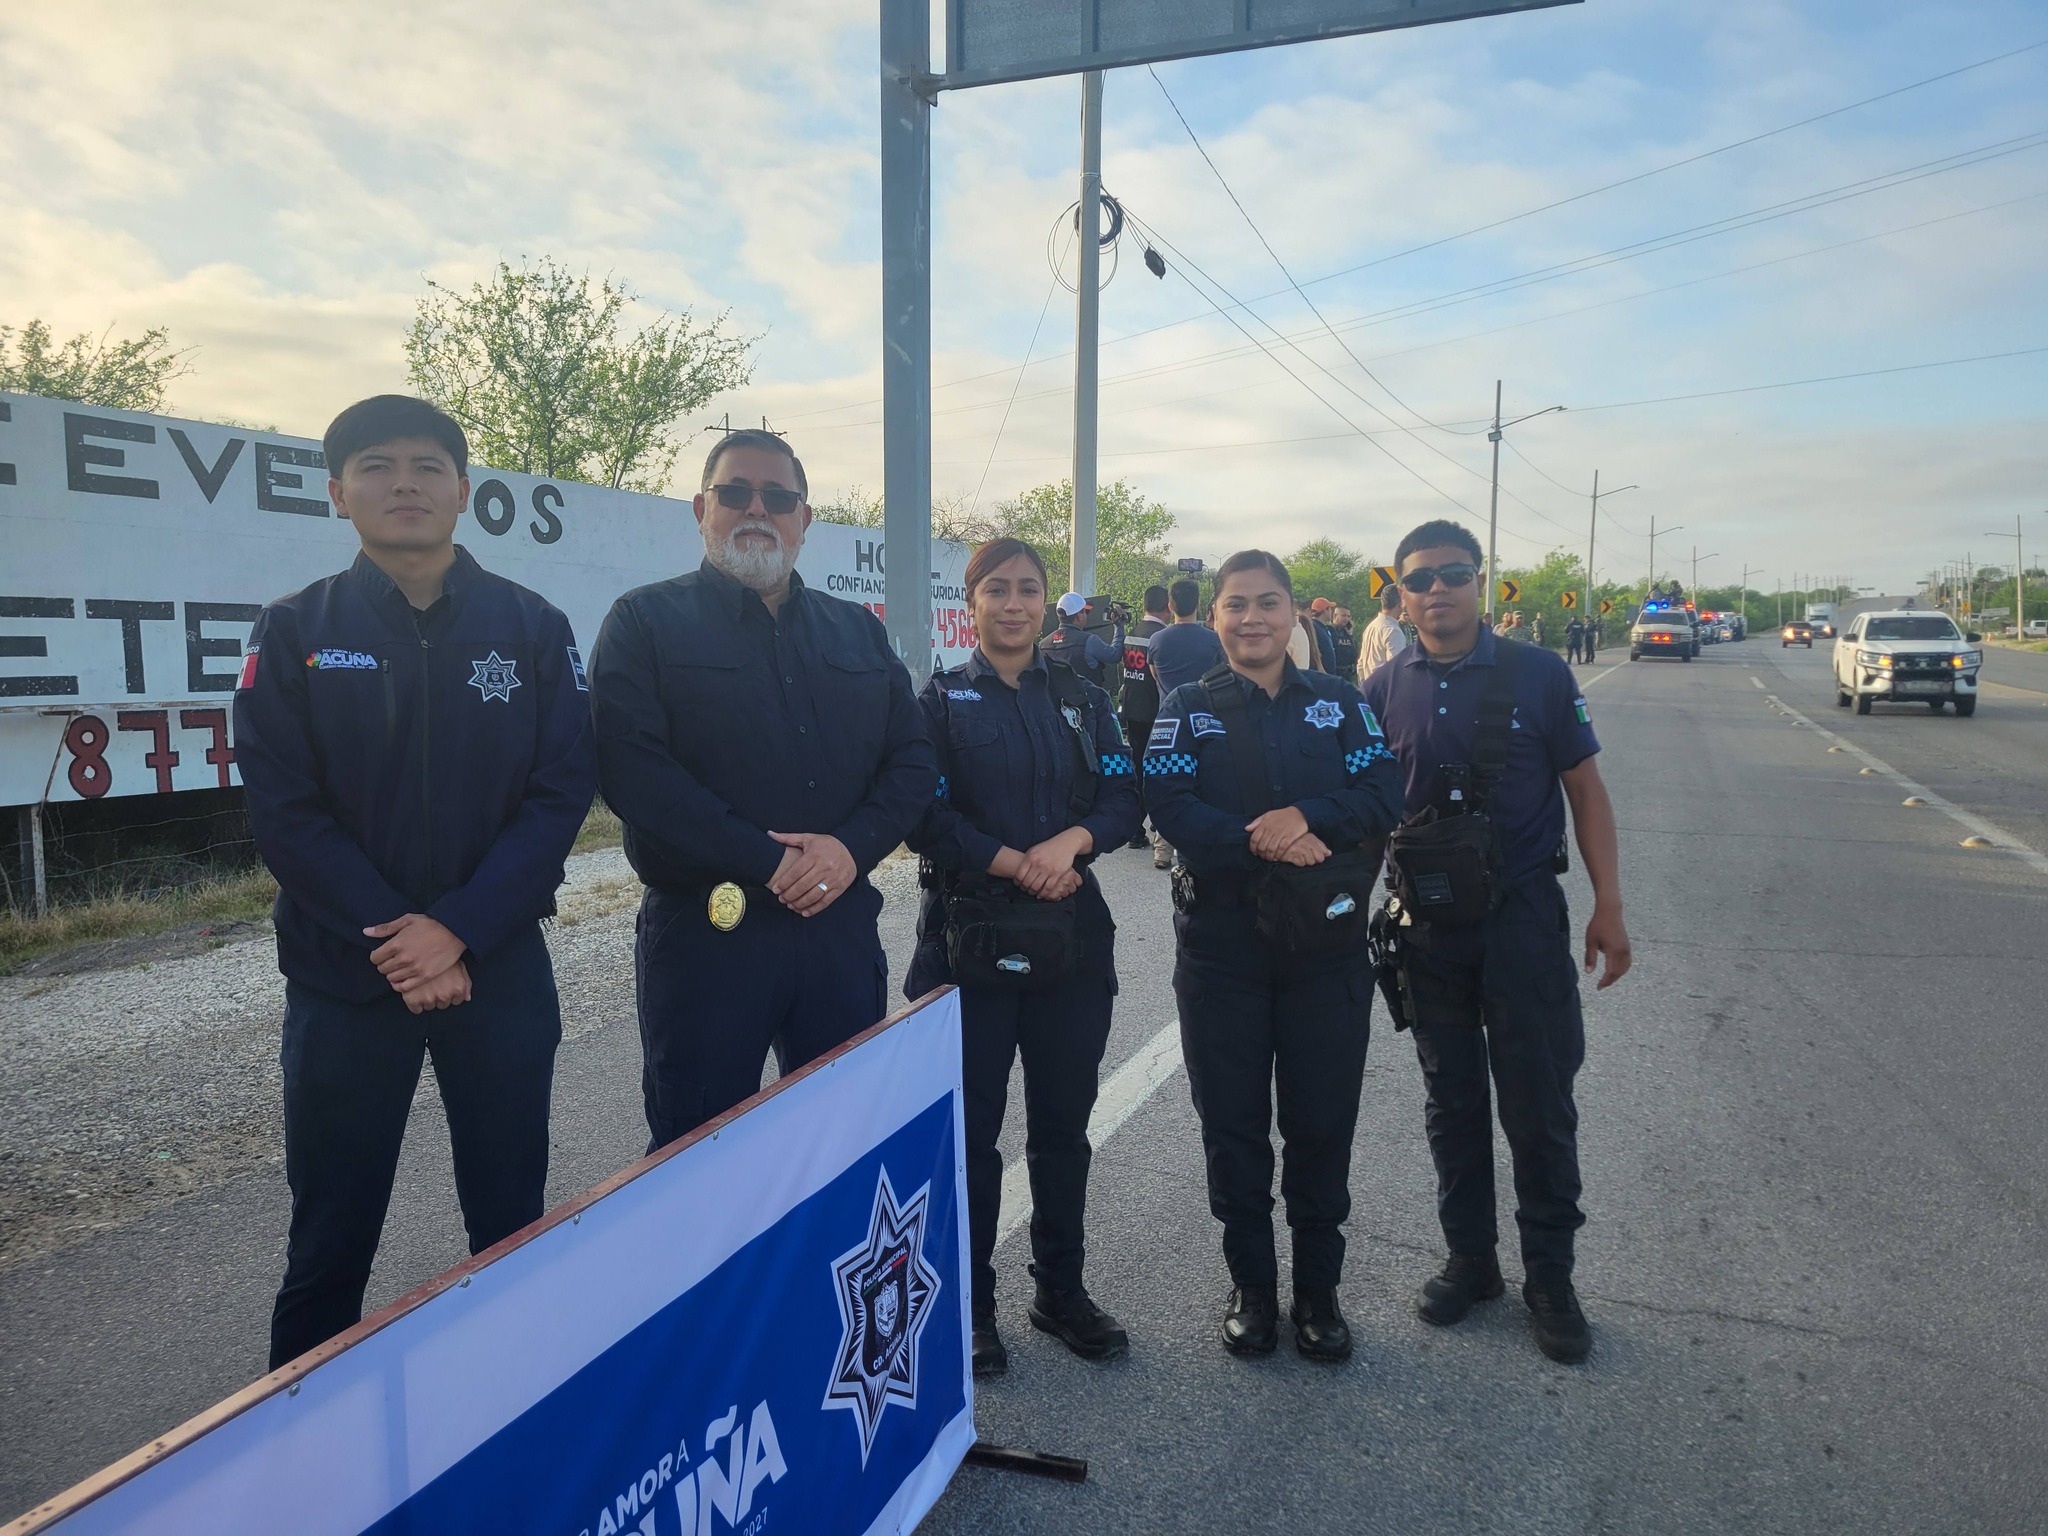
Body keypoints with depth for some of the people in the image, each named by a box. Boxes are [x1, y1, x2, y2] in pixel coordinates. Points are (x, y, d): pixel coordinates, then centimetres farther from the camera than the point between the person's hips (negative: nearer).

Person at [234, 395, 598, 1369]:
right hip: (343, 970, 0)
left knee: (512, 1221, 10)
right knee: (330, 1236, 10)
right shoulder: (295, 632, 1)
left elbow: (561, 793, -5)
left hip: (499, 964, 0)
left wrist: (456, 930, -15)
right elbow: (283, 810, -5)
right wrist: (389, 938, -14)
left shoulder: (532, 628, 1)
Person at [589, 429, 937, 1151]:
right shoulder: (646, 621, 0)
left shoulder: (858, 631, 14)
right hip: (705, 931, -4)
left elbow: (913, 757, 8)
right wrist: (770, 864, -17)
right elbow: (633, 769, -13)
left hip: (843, 926, 4)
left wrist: (853, 845, -11)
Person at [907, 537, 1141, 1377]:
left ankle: (1061, 1289, 29)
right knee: (970, 1126, 4)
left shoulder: (1082, 698, 10)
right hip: (971, 936, -3)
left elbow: (1123, 797, 4)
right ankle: (969, 1302, 20)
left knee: (1064, 1123, 12)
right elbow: (929, 818, -8)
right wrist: (1018, 864, -17)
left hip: (1072, 935, 3)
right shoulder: (942, 700, 0)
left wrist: (1071, 841, -15)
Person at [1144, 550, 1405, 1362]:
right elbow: (1169, 804, -12)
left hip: (1327, 942, 1)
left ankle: (1318, 1289, 26)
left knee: (1322, 1123, 8)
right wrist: (1256, 842, -24)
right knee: (1233, 1123, 9)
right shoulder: (1187, 709, 3)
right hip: (1221, 944, -1)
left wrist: (1307, 817, -20)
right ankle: (1251, 1286, 27)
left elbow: (1385, 793, -3)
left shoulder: (1339, 702, 7)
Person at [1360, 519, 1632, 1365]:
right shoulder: (1384, 690, 1)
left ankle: (1549, 1275, 23)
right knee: (1452, 1103, 14)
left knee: (1539, 1105, 5)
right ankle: (1469, 1258, 30)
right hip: (1428, 926, 2)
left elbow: (1584, 789, 1)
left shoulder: (1538, 675, -3)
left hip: (1524, 919, -2)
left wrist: (1608, 905, -4)